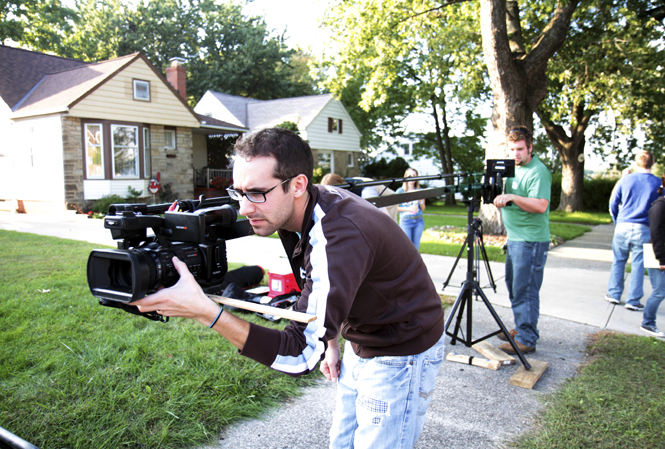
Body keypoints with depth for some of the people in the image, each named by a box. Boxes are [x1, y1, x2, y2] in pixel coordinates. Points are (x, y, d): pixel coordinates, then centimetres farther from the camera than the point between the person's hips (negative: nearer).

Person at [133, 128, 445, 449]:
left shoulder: (340, 236, -37)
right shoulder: (304, 211, -8)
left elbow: (301, 356, -39)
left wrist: (203, 310, -45)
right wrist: (331, 342, 8)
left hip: (400, 356, -8)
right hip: (360, 345, 8)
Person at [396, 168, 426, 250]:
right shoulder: (400, 191, 4)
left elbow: (423, 209, 14)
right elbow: (395, 208, -1)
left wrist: (420, 201, -6)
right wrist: (408, 209, -12)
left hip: (419, 221, 3)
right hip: (405, 221, -3)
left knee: (416, 246, 3)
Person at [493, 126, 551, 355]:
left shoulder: (538, 171, -13)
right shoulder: (513, 169, 15)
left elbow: (540, 206, -24)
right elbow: (505, 202, 22)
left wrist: (511, 197, -30)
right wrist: (498, 197, 1)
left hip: (531, 241, -10)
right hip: (514, 238, 10)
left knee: (525, 290, -6)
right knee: (514, 286, 17)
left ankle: (527, 340, 2)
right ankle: (521, 328, 30)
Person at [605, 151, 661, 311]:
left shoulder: (625, 180, 1)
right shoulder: (658, 183, -2)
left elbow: (613, 204, 6)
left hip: (623, 226, 1)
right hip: (643, 229, -1)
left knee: (618, 261, 12)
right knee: (638, 264, 5)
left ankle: (614, 294, 17)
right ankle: (633, 301, 8)